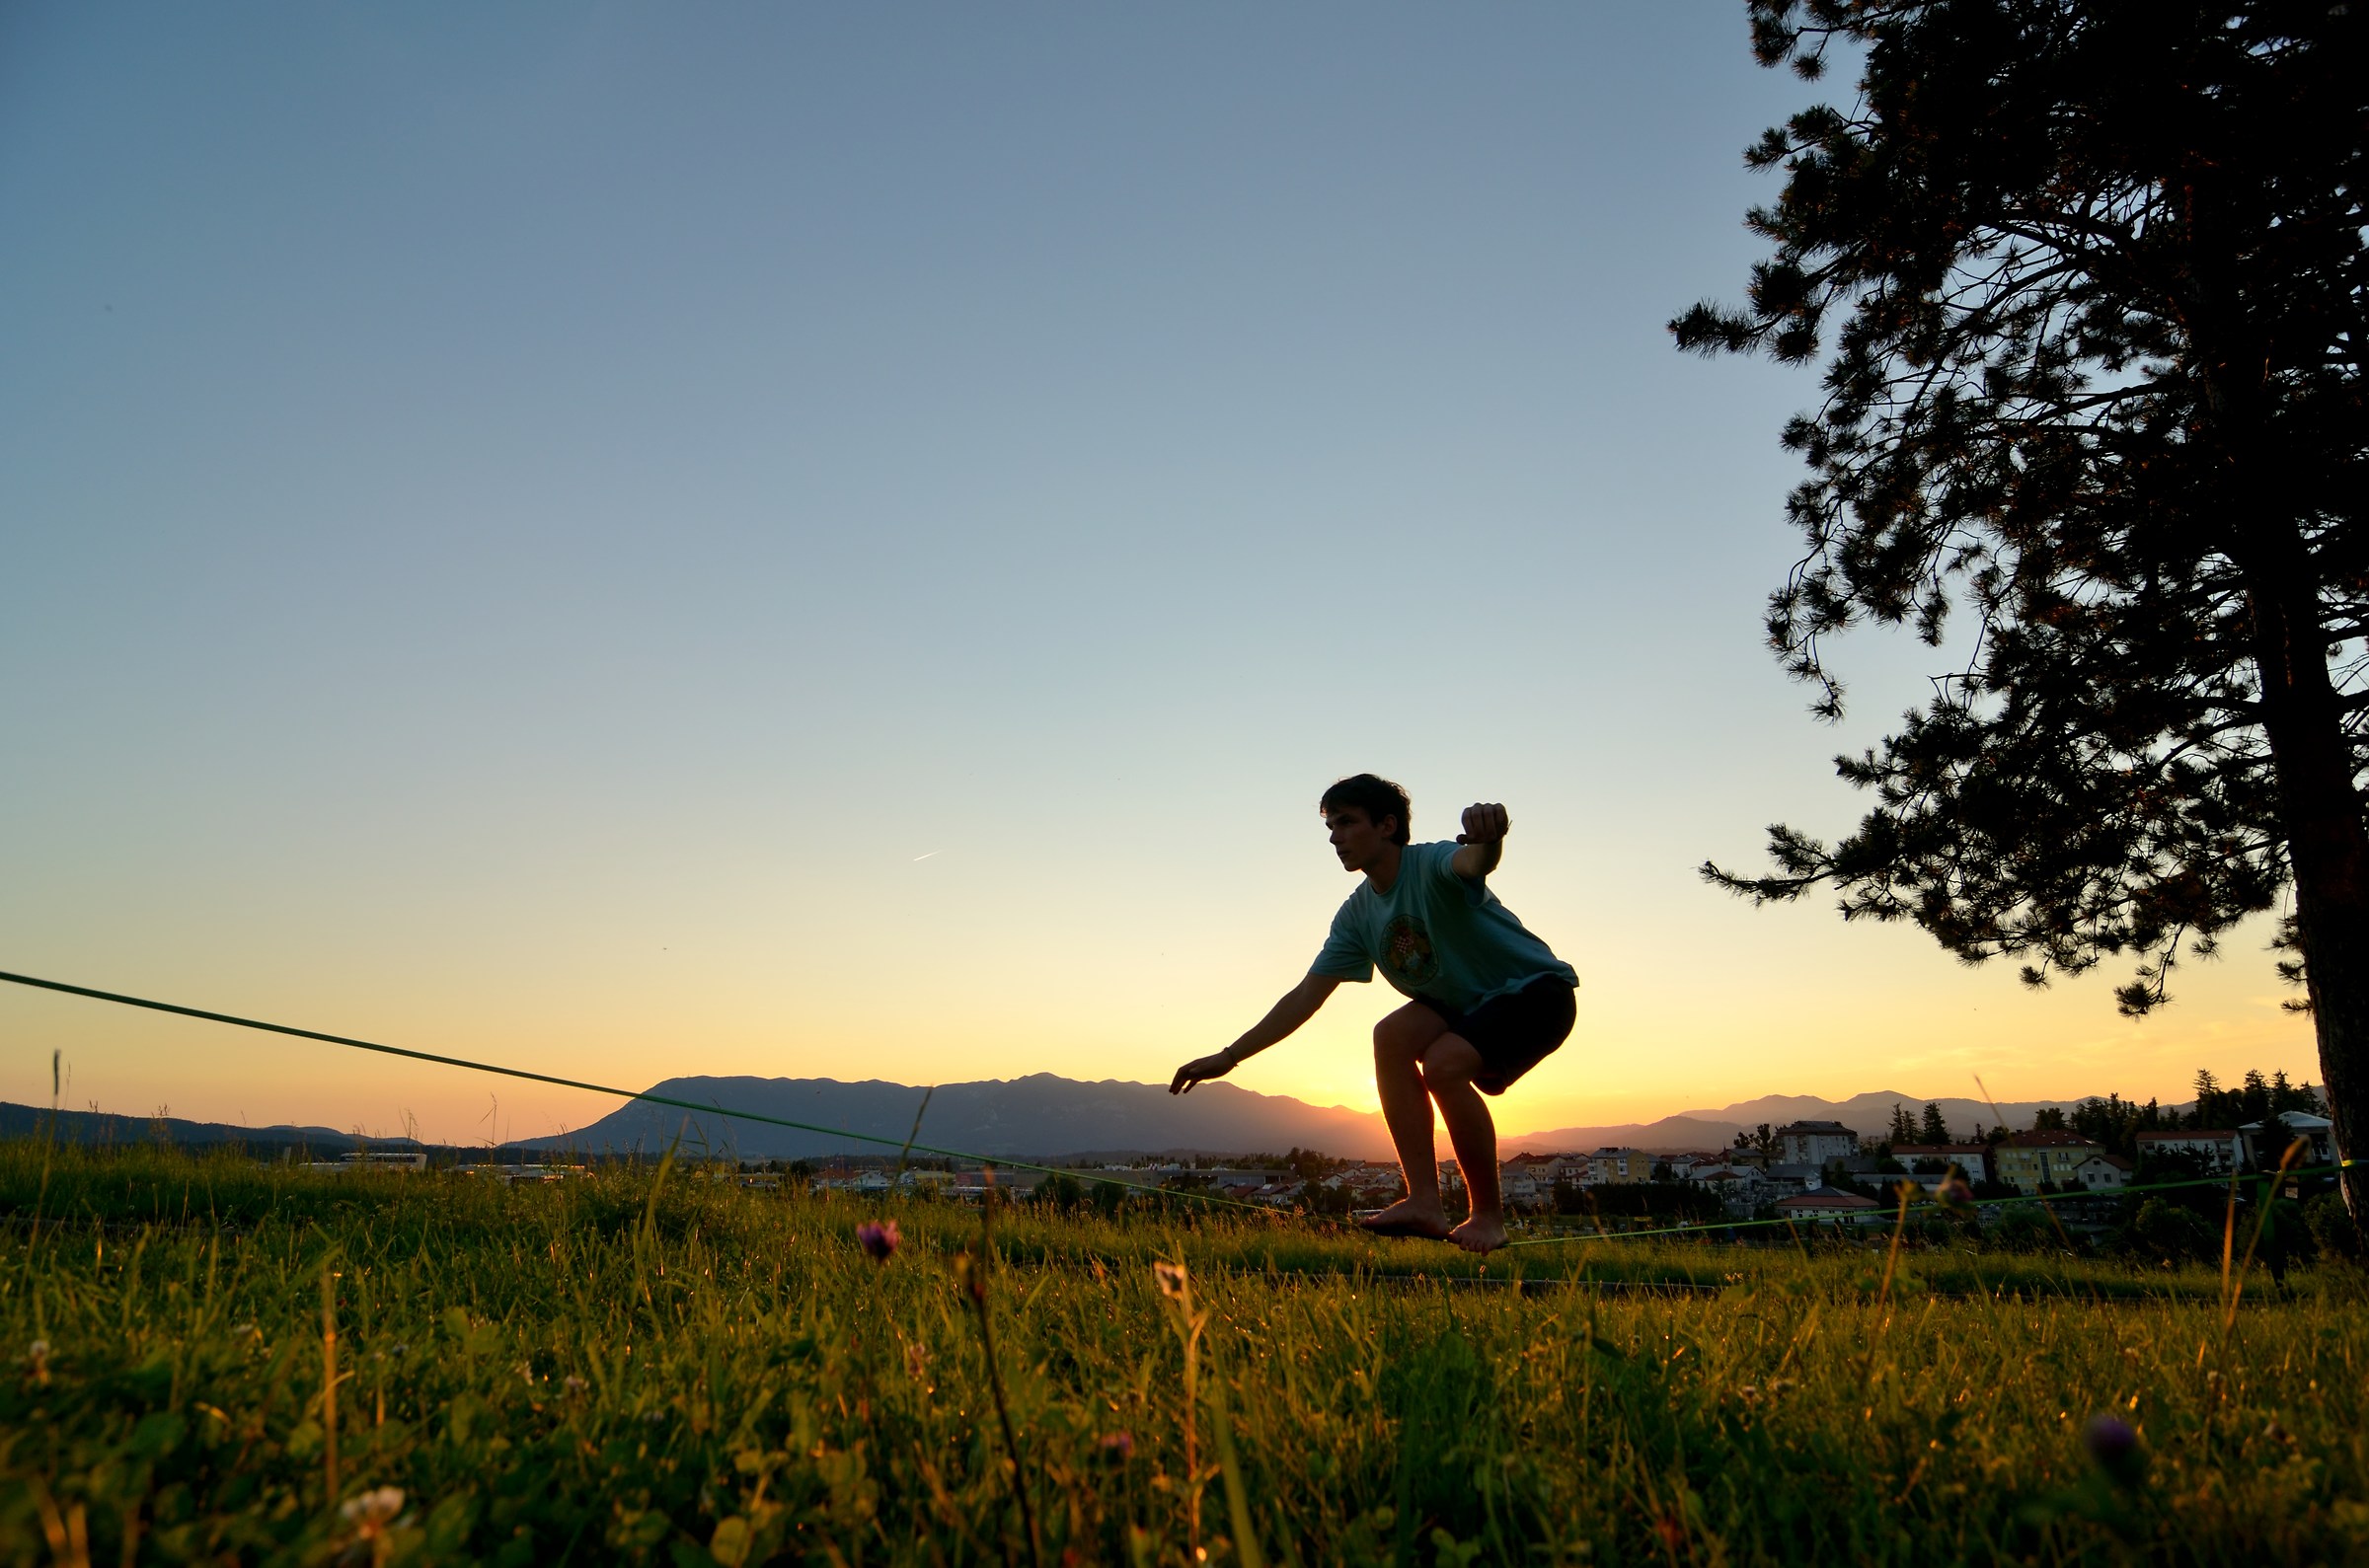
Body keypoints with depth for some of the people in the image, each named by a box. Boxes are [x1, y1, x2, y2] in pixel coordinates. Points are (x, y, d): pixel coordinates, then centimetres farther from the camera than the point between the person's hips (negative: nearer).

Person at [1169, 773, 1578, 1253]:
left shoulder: (1430, 865, -22)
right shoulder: (1358, 914, -1)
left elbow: (1472, 863, -47)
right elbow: (1305, 997, 0)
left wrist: (1487, 837, -73)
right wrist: (1228, 1057, -3)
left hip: (1537, 992, -7)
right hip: (1468, 1003, 7)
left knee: (1442, 1064, -29)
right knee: (1392, 1036, -19)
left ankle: (1489, 1216, -12)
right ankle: (1424, 1203, -17)